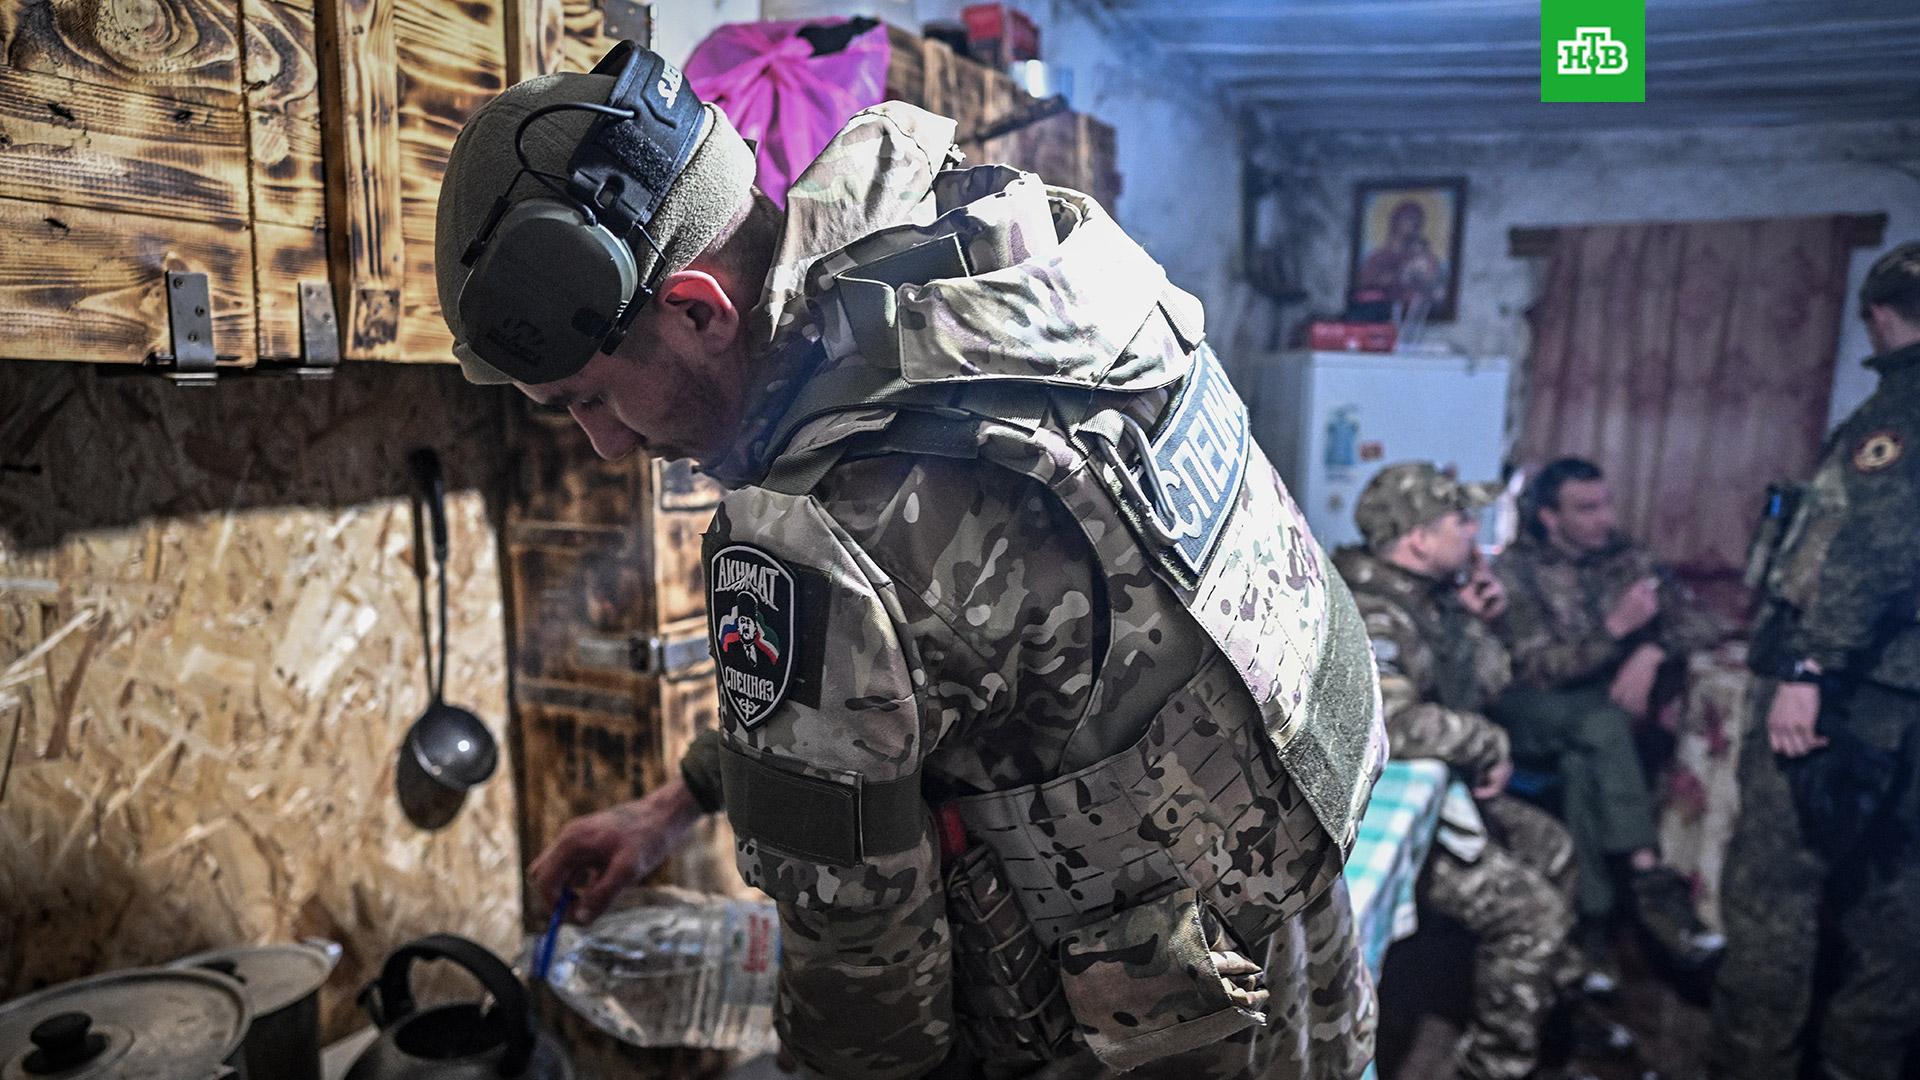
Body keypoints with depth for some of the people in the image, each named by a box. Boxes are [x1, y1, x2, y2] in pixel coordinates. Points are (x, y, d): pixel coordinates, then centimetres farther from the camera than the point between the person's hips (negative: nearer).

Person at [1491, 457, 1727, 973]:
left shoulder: (1628, 558, 10)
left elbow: (1702, 624, 4)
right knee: (1601, 719, -34)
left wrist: (1651, 653, -17)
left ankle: (1595, 920, -27)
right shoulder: (1516, 568, -4)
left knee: (1582, 760, -31)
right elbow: (1535, 667, -12)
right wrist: (1615, 628, -24)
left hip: (1607, 710, 3)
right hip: (1532, 714, -3)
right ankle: (1651, 878, -35)